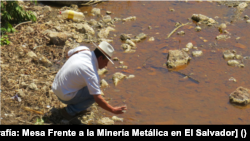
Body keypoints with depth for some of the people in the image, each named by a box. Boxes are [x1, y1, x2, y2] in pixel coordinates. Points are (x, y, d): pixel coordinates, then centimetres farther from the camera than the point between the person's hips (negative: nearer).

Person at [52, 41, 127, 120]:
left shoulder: (84, 50, -6)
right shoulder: (91, 73, -28)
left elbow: (69, 54, 18)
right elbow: (98, 99, -26)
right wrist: (113, 110, -17)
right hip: (65, 97, -8)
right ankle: (70, 111, 1)